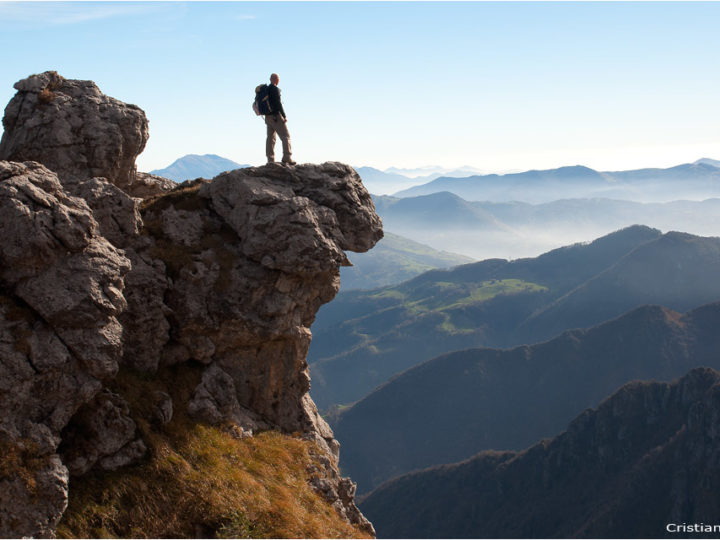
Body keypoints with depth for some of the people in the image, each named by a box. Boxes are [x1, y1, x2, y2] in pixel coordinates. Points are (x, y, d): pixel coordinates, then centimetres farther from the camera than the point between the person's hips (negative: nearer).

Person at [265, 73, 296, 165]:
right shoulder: (275, 89, -13)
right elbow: (278, 103, -18)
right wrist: (284, 116, -14)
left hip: (268, 117, 8)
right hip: (276, 117, -8)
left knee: (270, 138, 9)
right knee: (285, 136, -4)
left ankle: (270, 160, 7)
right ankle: (287, 158, -12)